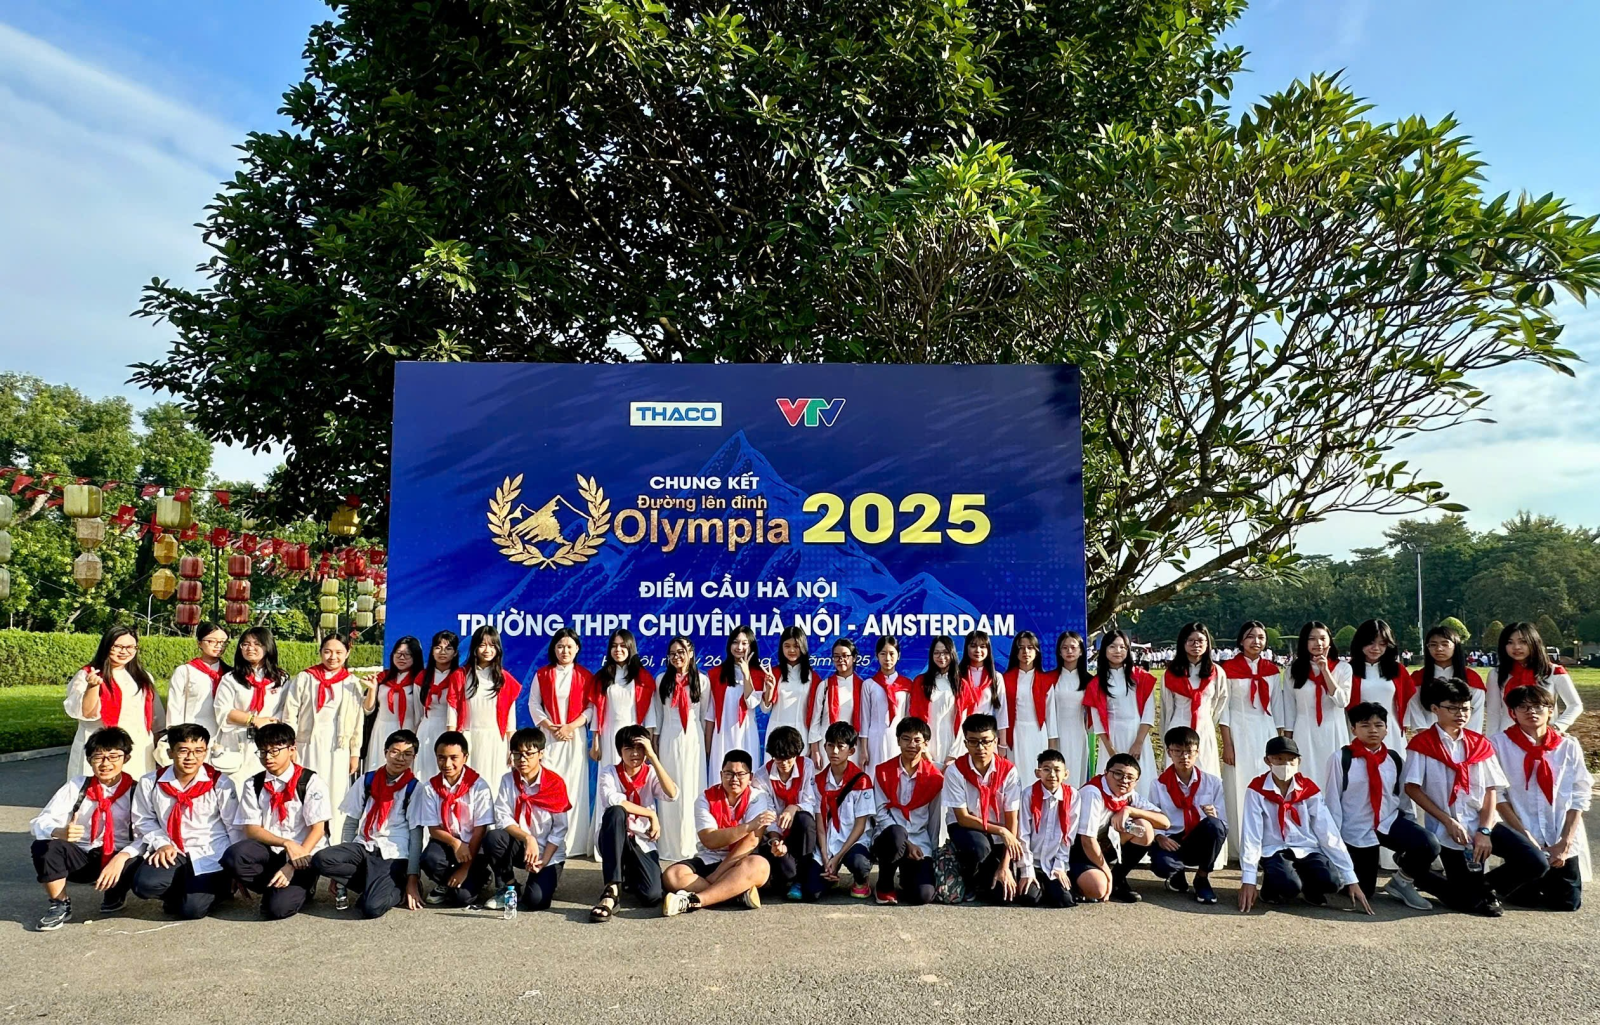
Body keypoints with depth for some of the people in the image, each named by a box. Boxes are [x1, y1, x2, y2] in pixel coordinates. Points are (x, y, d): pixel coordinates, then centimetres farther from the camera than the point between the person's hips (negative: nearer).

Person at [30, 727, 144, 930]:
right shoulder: (76, 786, -1)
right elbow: (38, 823, -8)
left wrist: (122, 856, -33)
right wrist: (59, 832, -32)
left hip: (119, 858, -1)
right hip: (81, 858, 2)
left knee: (141, 865, -34)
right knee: (44, 846, -27)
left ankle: (115, 893, 5)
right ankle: (59, 905, -2)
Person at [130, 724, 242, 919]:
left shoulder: (220, 783, -8)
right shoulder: (151, 783, -2)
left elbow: (235, 827, -3)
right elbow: (144, 820, 8)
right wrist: (161, 843, -10)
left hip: (211, 855, -3)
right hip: (172, 853, 3)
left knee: (192, 909, -19)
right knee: (144, 885, -26)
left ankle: (220, 885, 17)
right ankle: (179, 892, 10)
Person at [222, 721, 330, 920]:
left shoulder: (311, 782, -5)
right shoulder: (253, 785, 5)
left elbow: (318, 829, -8)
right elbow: (250, 829, -1)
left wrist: (292, 866, -20)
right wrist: (286, 843, -18)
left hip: (303, 854, -3)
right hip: (269, 851, 4)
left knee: (278, 908, -26)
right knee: (233, 856, -29)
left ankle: (301, 888, 9)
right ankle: (272, 888, -3)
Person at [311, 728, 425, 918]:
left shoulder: (414, 788, -2)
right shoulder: (367, 781, 7)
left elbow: (416, 836, -4)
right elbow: (350, 823, 12)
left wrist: (412, 880, -8)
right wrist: (342, 859, 5)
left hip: (394, 856, -5)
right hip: (363, 848, 5)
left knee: (372, 908, -30)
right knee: (320, 860, -27)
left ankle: (399, 890, 3)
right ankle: (376, 886, -7)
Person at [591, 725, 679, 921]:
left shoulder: (651, 774, 2)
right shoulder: (609, 773, -5)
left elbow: (672, 795, -19)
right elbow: (613, 801, -26)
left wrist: (652, 756, -20)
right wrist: (651, 814, -22)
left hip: (641, 842, 2)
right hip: (612, 839, -2)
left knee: (653, 895, -24)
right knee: (615, 812, -35)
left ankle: (628, 875, 15)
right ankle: (612, 890, -33)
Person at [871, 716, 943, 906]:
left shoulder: (935, 777, 4)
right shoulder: (883, 771, 2)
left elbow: (935, 819, 8)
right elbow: (880, 813, -4)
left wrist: (932, 853, 3)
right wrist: (906, 843, -15)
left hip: (920, 843, 1)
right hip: (889, 838, -1)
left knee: (924, 895, -23)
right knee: (896, 834, -39)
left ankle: (907, 875, 15)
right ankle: (885, 885, -11)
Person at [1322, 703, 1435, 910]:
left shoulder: (1395, 759, 3)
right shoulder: (1341, 759, -12)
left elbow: (1403, 796, 11)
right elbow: (1331, 800, -9)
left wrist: (1410, 827, 3)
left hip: (1390, 822, 4)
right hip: (1356, 831, -4)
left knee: (1429, 846, -24)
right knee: (1362, 893, 2)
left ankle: (1402, 882, 6)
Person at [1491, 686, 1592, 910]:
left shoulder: (1569, 746, 1)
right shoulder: (1499, 744, -6)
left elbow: (1579, 798, 1)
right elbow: (1497, 795, -6)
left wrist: (1564, 843, -8)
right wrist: (1524, 835, -13)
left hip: (1564, 843, 2)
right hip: (1523, 840, -2)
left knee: (1567, 903, -1)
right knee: (1525, 898, -10)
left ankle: (1548, 876, 31)